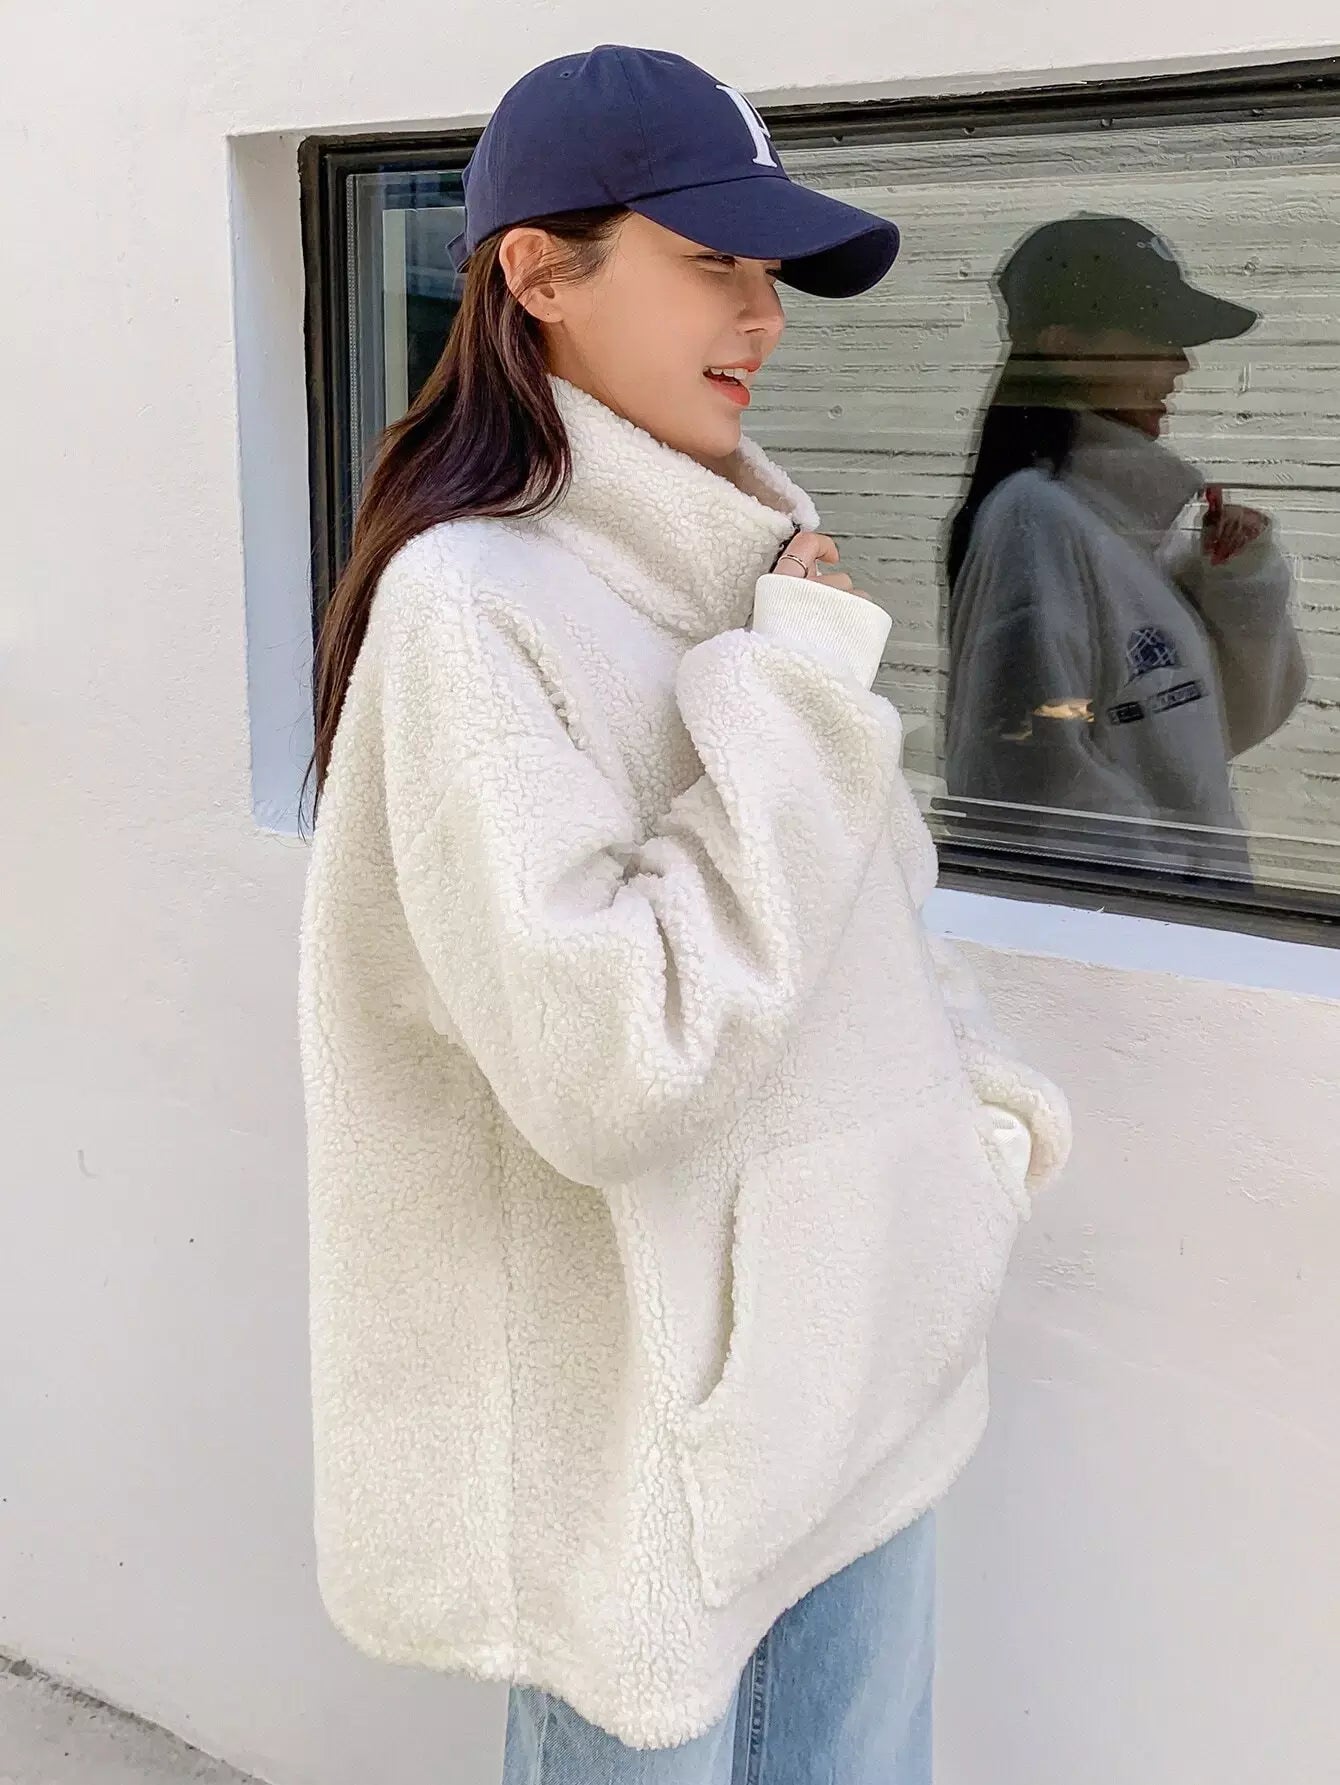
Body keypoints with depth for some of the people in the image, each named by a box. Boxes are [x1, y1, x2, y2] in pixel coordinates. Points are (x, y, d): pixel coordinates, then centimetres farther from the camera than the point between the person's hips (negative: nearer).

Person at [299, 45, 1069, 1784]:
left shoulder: (746, 563, 6)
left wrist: (986, 1104, 2)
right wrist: (798, 700, -22)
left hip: (864, 1370, 7)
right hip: (652, 1442, -7)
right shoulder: (474, 600, -19)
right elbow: (611, 1070, -27)